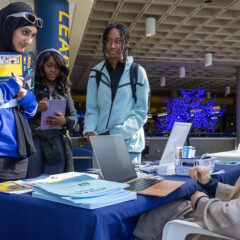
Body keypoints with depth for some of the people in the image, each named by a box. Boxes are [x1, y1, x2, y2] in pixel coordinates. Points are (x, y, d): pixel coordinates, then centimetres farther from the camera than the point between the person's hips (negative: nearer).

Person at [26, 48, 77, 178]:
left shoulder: (64, 90, 15)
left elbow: (74, 116, 12)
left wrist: (64, 121, -9)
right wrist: (35, 109, -18)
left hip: (57, 141, 3)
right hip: (34, 138, -2)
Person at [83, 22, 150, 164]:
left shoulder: (138, 72, 1)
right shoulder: (96, 73, 10)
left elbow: (141, 112, -3)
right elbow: (92, 109, 10)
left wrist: (114, 133, -14)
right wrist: (89, 130, -9)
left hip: (129, 143, -2)